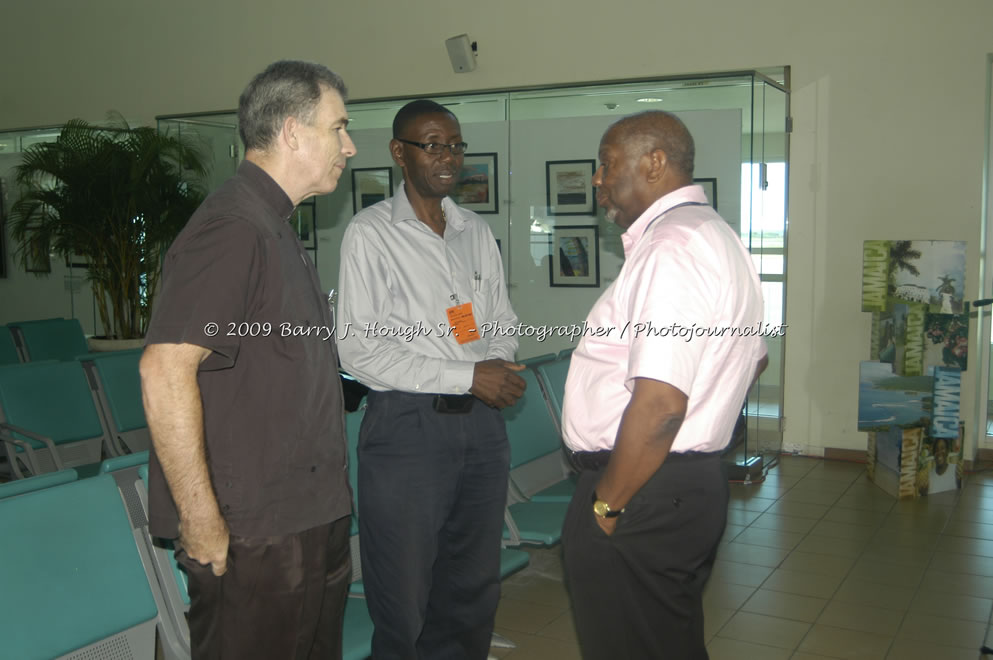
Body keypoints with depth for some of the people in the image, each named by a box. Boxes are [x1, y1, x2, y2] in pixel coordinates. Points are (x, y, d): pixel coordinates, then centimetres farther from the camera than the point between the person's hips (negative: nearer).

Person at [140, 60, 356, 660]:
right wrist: (200, 519, -23)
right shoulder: (234, 229, -18)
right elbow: (165, 369, -26)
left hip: (310, 521, 10)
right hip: (253, 537, -10)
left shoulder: (274, 229, 15)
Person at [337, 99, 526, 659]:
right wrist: (466, 375, -16)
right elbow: (359, 348, -13)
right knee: (404, 600, 5)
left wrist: (499, 364, -5)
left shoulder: (477, 232, 13)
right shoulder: (371, 233, -6)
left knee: (474, 591, 16)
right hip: (409, 424, -5)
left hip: (482, 422, 6)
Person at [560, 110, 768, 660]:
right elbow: (753, 357, 25)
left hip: (641, 491, -10)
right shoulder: (715, 238, 14)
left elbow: (660, 404, -28)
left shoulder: (672, 249, -21)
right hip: (690, 482, 10)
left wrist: (604, 506, -18)